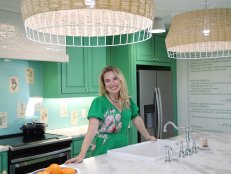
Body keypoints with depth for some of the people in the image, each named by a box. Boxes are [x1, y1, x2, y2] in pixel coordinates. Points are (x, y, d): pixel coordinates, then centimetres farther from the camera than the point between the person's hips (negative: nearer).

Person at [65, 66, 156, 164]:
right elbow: (92, 129, -26)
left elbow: (137, 120, 17)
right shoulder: (99, 102, -15)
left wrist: (148, 138, 23)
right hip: (103, 154, -5)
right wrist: (81, 155, -35)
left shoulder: (128, 102, 2)